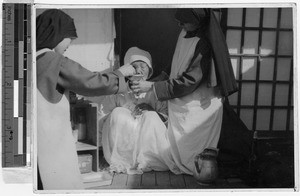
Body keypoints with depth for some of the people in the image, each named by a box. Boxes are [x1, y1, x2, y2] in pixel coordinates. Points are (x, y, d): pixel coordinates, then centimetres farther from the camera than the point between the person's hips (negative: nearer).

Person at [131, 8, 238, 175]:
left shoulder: (204, 45, -28)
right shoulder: (186, 33, -3)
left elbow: (188, 81, -27)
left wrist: (152, 87, -25)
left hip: (198, 105, -8)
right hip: (182, 102, 8)